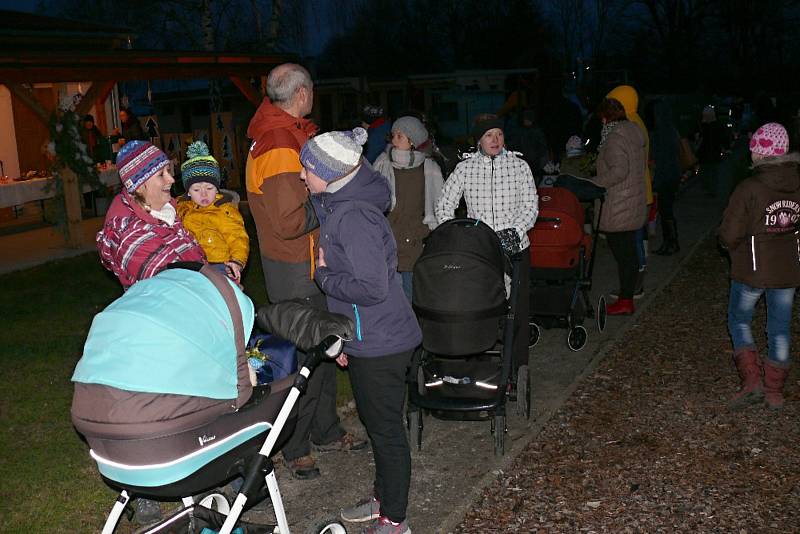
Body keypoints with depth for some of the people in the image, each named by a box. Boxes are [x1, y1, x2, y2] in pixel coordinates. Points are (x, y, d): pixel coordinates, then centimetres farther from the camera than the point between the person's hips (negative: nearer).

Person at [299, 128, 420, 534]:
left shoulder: (353, 217, -24)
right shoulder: (338, 205, 8)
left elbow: (372, 287, -29)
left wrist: (323, 274, -14)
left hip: (380, 344, -10)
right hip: (365, 339, 10)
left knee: (386, 429, 4)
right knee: (376, 423, 22)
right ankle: (382, 500, 40)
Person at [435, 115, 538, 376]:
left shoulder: (519, 165, 3)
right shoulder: (465, 168, 3)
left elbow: (531, 205, -2)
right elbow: (444, 205, 4)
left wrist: (515, 231, -18)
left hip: (515, 249, 0)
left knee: (517, 312, 4)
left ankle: (516, 371, 16)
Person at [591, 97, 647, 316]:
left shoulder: (614, 138, -15)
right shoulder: (634, 131, 13)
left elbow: (618, 171, -25)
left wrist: (593, 184, -20)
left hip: (619, 206, -9)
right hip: (636, 201, 10)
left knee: (621, 251, -4)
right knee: (629, 251, 13)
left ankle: (624, 301, 1)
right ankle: (628, 296, 22)